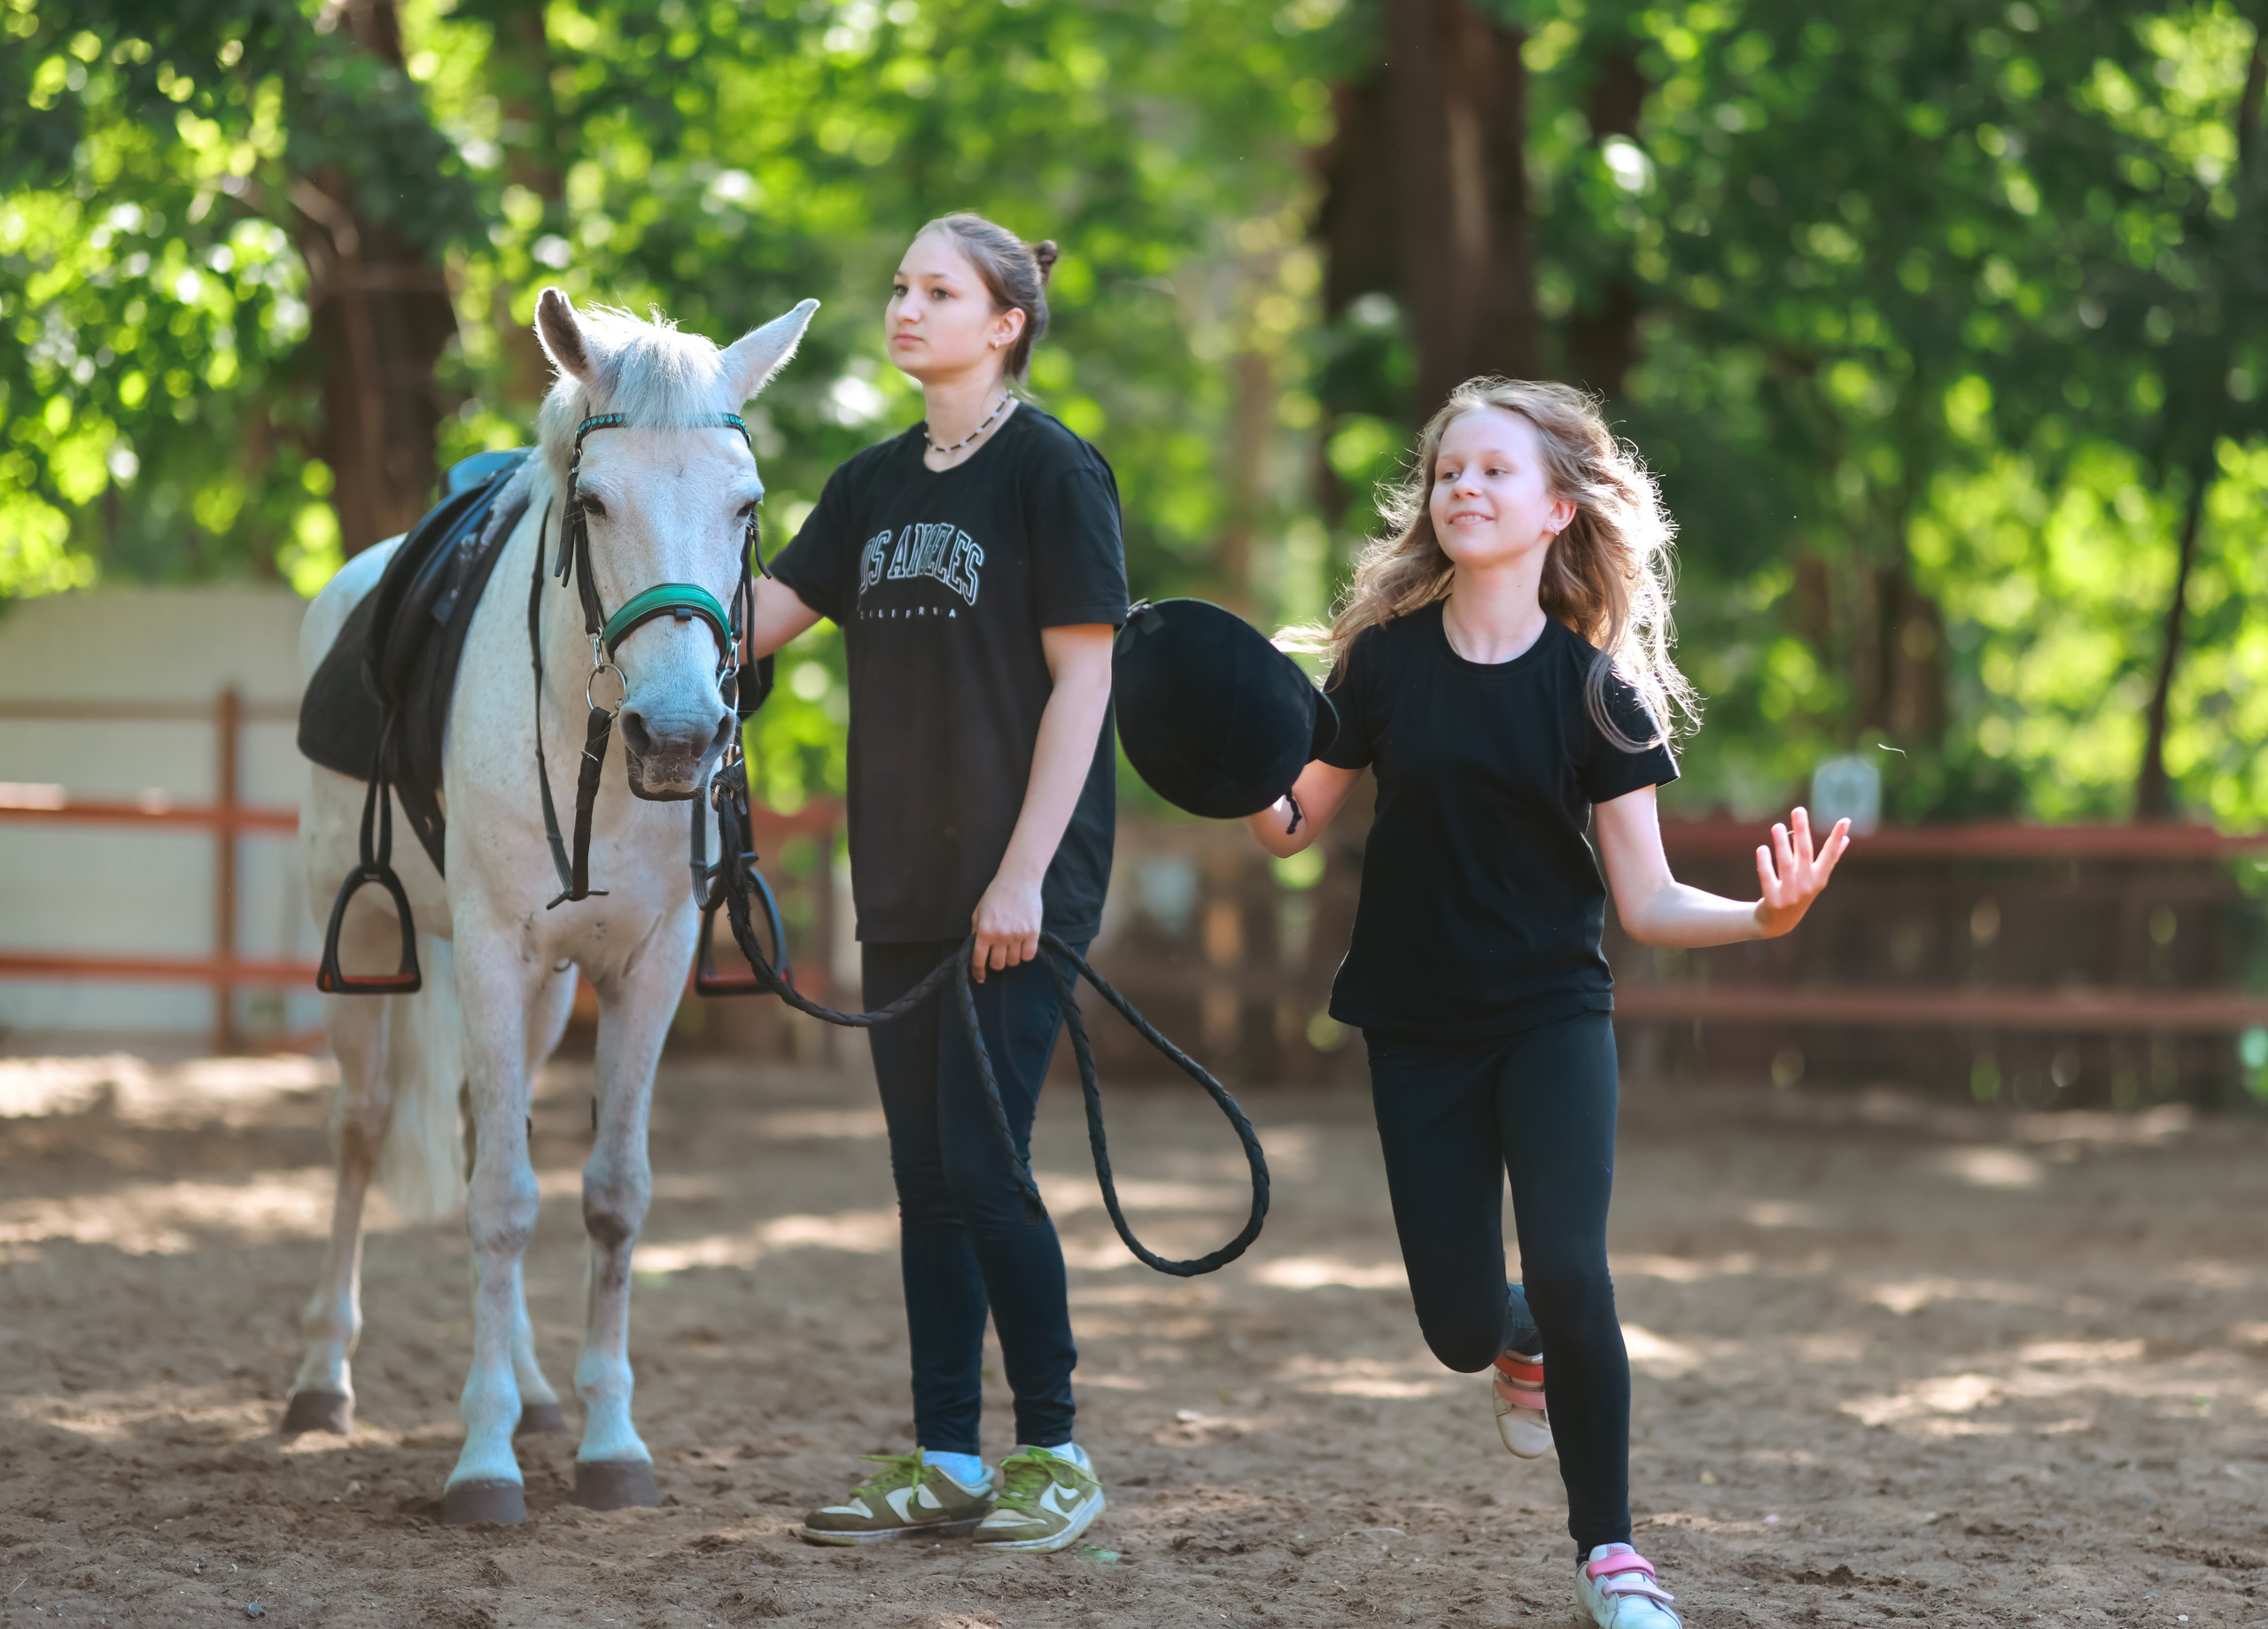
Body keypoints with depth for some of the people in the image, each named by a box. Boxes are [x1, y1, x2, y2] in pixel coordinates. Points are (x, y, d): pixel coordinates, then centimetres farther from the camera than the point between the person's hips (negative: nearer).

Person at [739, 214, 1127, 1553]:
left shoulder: (1055, 473, -7)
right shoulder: (877, 486, 13)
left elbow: (1082, 678, -11)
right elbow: (754, 619, 13)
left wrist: (1023, 874, -16)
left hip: (1018, 885, -7)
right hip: (904, 885, 7)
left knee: (983, 1167, -9)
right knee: (926, 1177, 9)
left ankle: (1056, 1455, 3)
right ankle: (944, 1466, 15)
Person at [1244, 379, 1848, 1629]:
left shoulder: (1594, 686, -6)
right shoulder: (1386, 660, -3)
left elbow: (1645, 901, -6)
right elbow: (1293, 828, 4)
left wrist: (1761, 917, -24)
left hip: (1552, 1012, -1)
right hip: (1416, 1026, 2)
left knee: (1568, 1272, -19)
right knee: (1460, 1325, 1)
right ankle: (1523, 1348, 41)